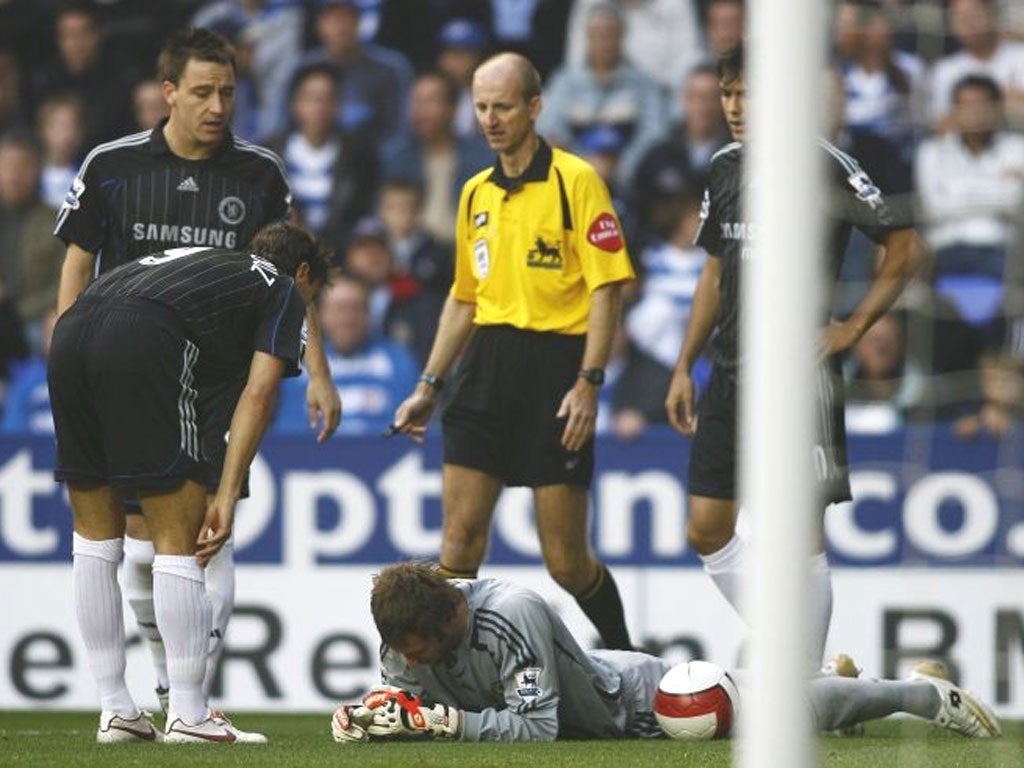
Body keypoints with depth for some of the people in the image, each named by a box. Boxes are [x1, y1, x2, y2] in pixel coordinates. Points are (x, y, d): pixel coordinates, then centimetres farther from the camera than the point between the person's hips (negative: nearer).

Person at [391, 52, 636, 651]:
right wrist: (429, 387, 19)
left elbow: (606, 288, -9)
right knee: (460, 535, -4)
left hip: (556, 366, -6)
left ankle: (623, 663, 20)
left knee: (567, 562, -2)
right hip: (487, 368, 6)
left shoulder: (576, 180, -5)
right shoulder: (477, 193, 15)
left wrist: (589, 383, -17)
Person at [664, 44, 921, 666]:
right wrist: (685, 368, 19)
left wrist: (854, 328, -10)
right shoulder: (726, 169, 11)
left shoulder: (824, 165, -10)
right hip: (731, 374, 7)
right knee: (707, 530, 7)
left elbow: (905, 246, -9)